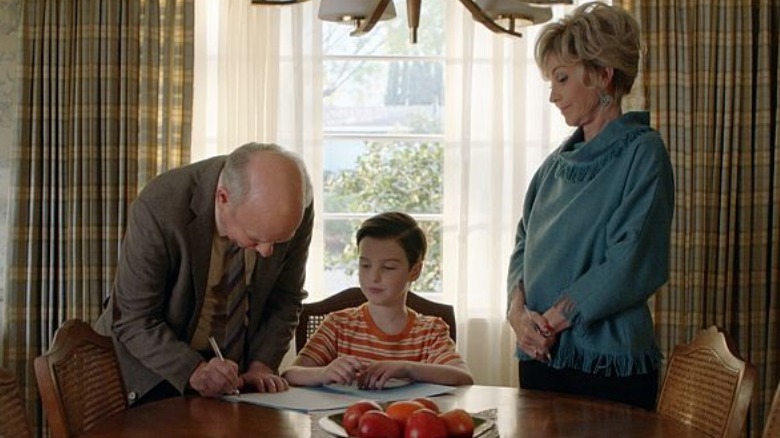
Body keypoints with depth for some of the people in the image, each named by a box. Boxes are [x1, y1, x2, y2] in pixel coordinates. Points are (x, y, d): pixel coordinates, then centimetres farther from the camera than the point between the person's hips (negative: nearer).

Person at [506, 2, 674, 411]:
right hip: (539, 358, 6)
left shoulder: (642, 152, -8)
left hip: (608, 364, -6)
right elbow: (524, 244, 12)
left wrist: (552, 321, -14)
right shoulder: (557, 162, 12)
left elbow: (632, 263, -16)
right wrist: (518, 309, -7)